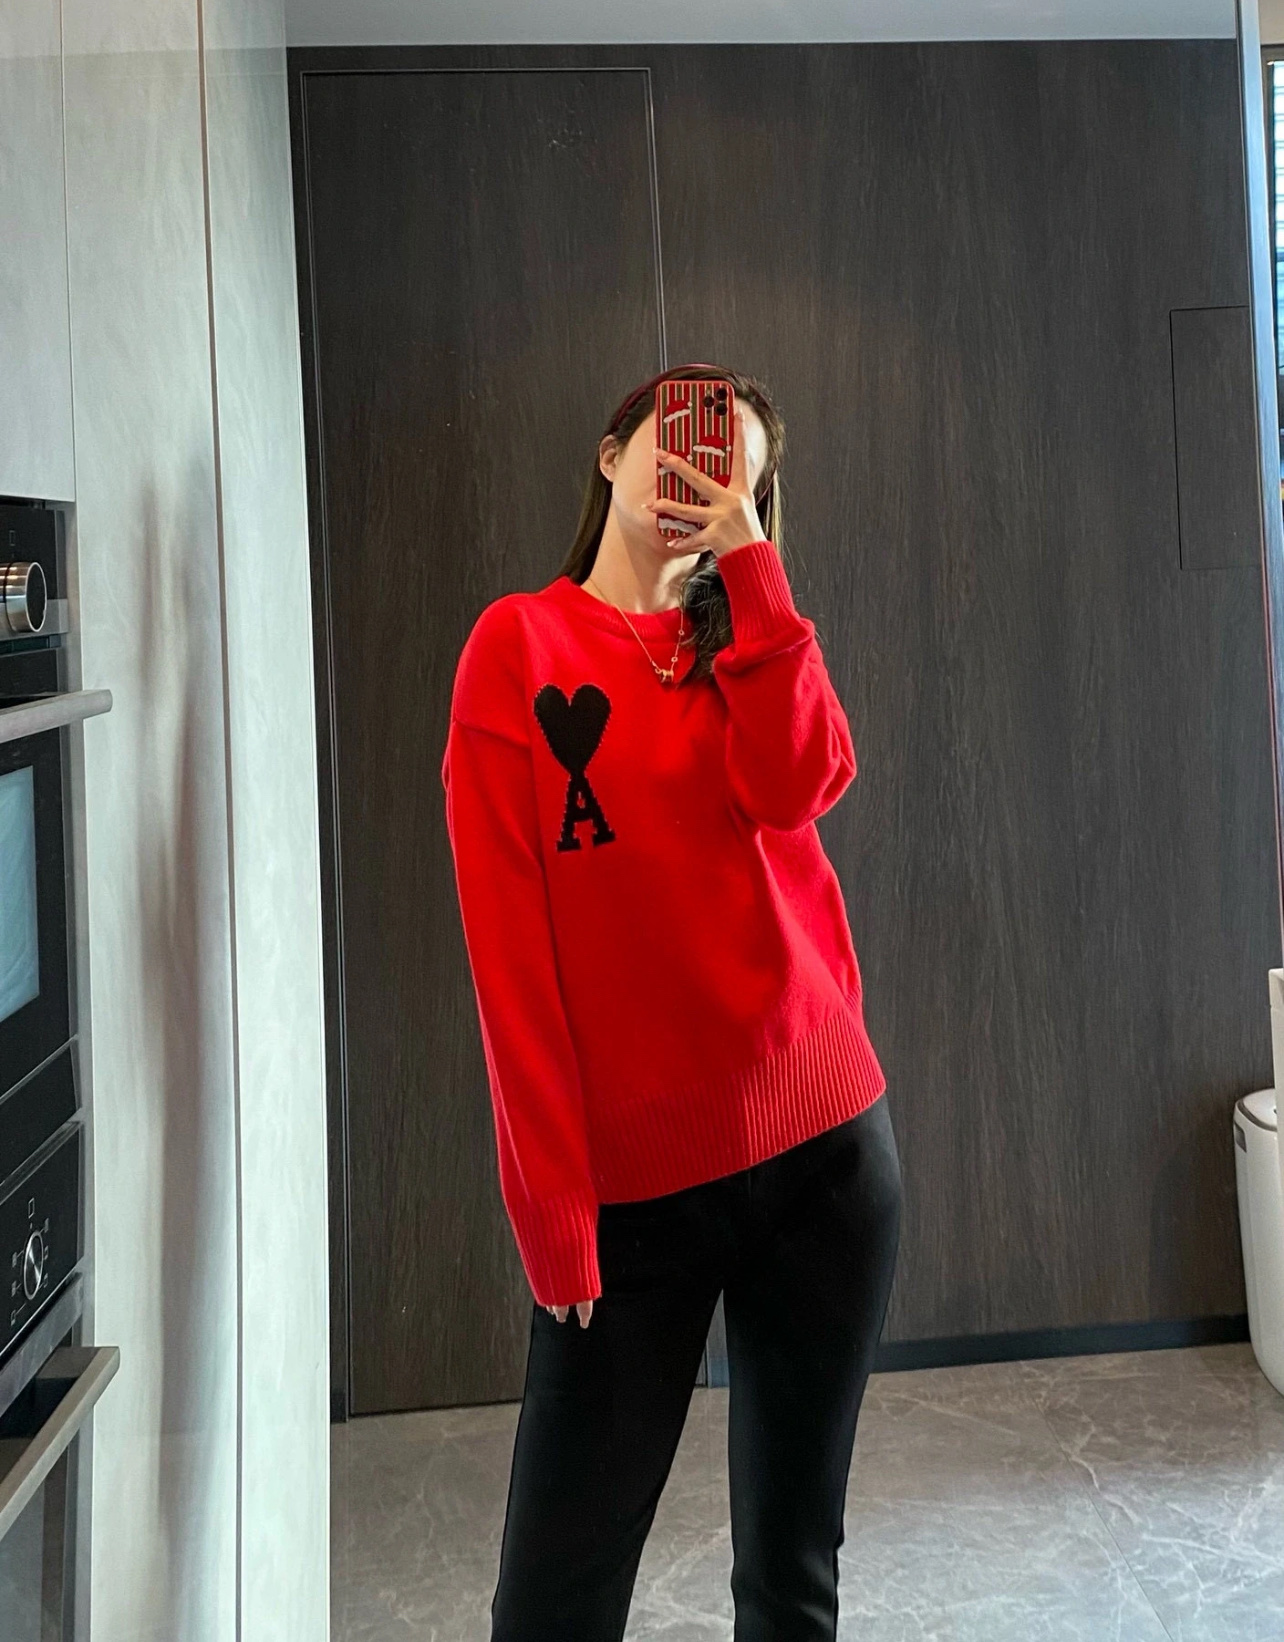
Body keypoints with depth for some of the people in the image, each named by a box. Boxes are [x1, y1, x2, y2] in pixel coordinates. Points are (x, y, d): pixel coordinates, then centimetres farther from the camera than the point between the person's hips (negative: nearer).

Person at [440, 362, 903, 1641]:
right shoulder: (520, 645, 0)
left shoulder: (749, 642, 14)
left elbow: (800, 782, -10)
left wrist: (746, 558, -7)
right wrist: (553, 1201, -11)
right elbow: (506, 947, -6)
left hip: (822, 1140, 4)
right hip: (627, 1179, -3)